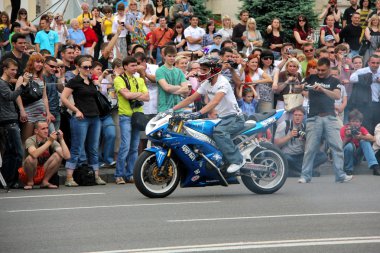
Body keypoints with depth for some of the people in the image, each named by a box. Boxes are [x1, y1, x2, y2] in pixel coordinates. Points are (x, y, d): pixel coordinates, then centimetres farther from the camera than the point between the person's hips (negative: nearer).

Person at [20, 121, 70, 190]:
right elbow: (34, 154, -42)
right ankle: (30, 182, -9)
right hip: (29, 174, -4)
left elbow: (67, 156, -20)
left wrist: (61, 139, -26)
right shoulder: (30, 140, -18)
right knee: (31, 158, -34)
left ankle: (45, 181, -6)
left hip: (44, 173, 4)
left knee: (58, 155, -17)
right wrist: (49, 142, -41)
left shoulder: (52, 141, -8)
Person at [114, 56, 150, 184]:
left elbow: (147, 97, 6)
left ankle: (130, 174, 11)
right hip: (125, 116, -6)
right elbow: (126, 94, -15)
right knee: (125, 146, -12)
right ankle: (119, 175, -7)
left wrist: (133, 95, -9)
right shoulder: (119, 79, -1)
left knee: (134, 148, 6)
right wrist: (139, 94, 0)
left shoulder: (140, 80, 18)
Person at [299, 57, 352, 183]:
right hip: (314, 117, -1)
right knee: (310, 148, -1)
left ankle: (340, 175, -1)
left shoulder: (334, 81, 8)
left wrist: (322, 89, -22)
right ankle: (305, 176, 4)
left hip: (330, 117, 1)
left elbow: (337, 95, -8)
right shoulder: (311, 78, 9)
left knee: (337, 146, -4)